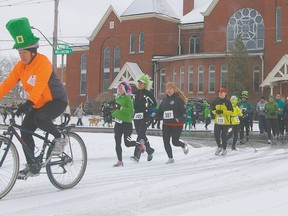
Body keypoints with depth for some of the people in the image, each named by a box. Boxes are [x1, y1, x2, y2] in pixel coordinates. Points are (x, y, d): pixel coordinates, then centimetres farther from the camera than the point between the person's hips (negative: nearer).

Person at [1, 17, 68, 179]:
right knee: (25, 130, -5)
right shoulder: (20, 66, 0)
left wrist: (29, 103, -48)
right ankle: (31, 165, 8)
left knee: (40, 118, -34)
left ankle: (60, 138, -7)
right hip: (38, 104, 7)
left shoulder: (43, 62, -22)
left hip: (57, 101, -7)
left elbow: (40, 84, -36)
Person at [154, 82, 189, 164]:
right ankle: (170, 158, 15)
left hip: (177, 124, -5)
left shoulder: (178, 99, -7)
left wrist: (179, 119, -25)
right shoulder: (165, 100, 11)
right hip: (166, 124, 5)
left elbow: (184, 112, -10)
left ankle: (184, 145, 33)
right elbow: (160, 110, 14)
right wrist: (155, 114, -7)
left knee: (175, 142, -2)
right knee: (166, 142, 0)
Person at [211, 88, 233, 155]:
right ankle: (219, 147, 21)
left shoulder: (227, 102, -5)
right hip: (217, 121, 3)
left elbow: (231, 111, -8)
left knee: (224, 136, 4)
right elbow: (212, 109, 9)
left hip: (225, 122, -3)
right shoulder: (215, 101, 4)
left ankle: (224, 149, 17)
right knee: (216, 135, -2)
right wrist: (216, 112, -13)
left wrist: (223, 111, -21)